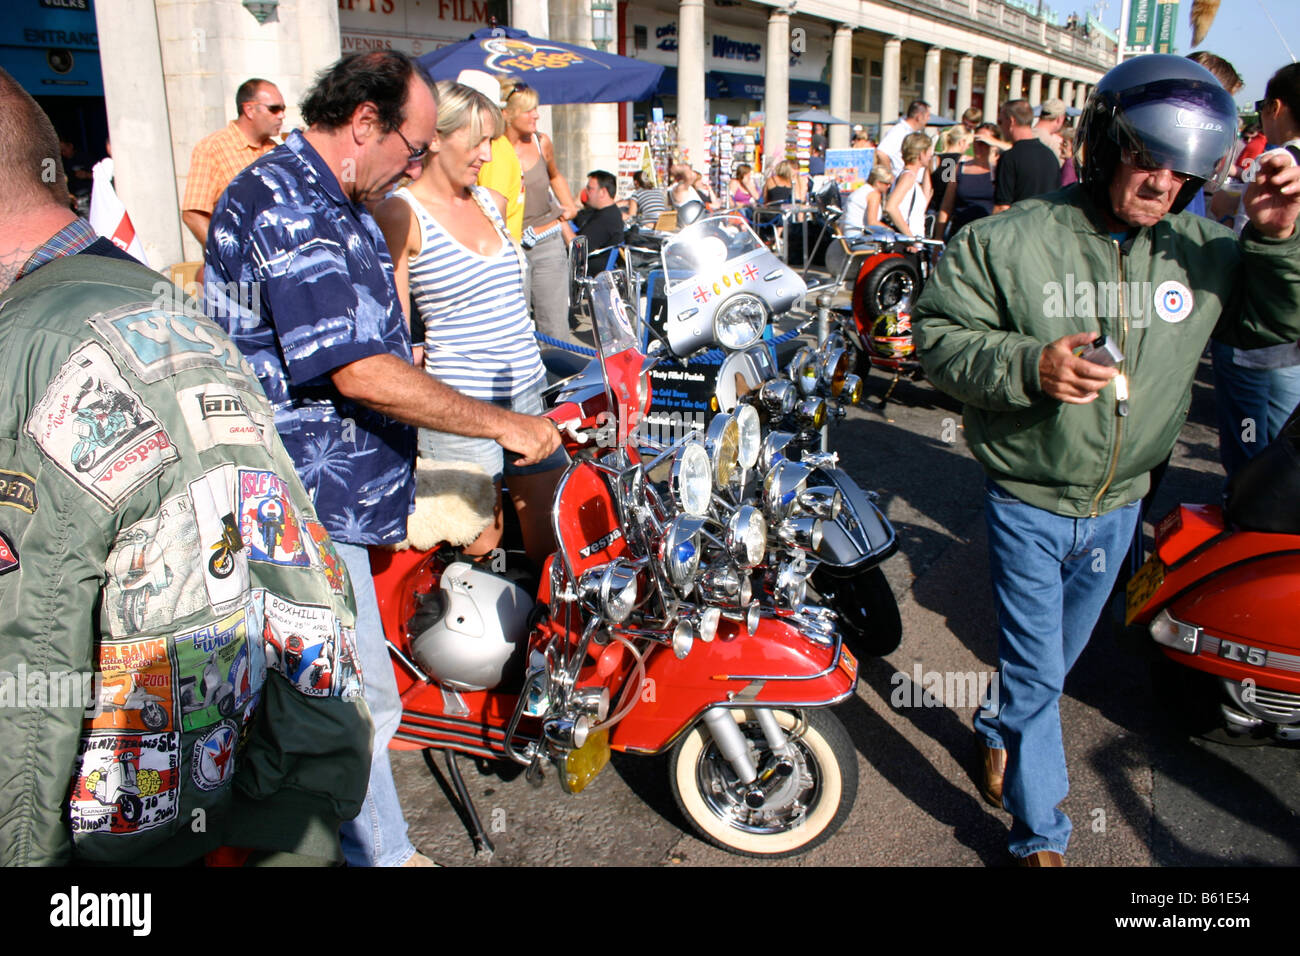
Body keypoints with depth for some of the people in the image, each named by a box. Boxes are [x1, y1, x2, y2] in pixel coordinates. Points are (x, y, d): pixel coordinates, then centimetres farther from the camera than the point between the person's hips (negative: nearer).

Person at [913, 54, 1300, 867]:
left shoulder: (1202, 251, -2)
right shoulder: (1011, 241, -14)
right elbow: (937, 334, -15)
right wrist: (1026, 364, -30)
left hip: (1119, 507, 5)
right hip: (1029, 503, -4)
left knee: (1058, 656, 24)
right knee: (1038, 670, 2)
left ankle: (999, 729, 53)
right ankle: (1040, 835, 21)